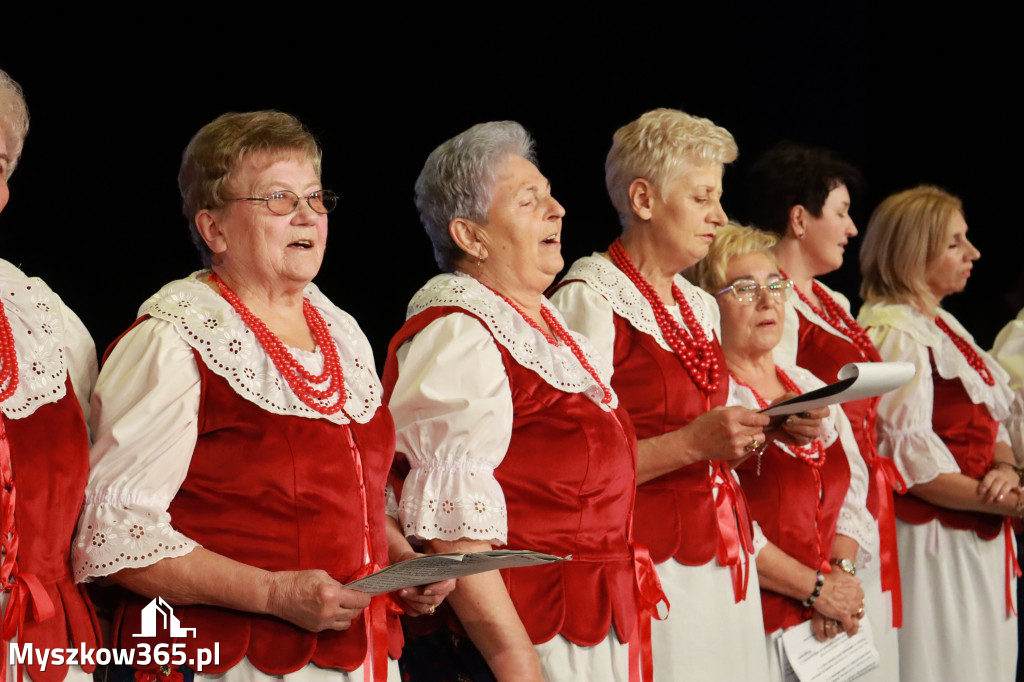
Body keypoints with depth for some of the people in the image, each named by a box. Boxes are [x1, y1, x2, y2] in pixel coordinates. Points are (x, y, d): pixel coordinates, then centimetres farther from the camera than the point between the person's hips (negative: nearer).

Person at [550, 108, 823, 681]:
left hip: (723, 551, 8)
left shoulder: (701, 306, 17)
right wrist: (691, 444, -22)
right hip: (650, 562, -7)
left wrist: (769, 430, 5)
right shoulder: (591, 300, -10)